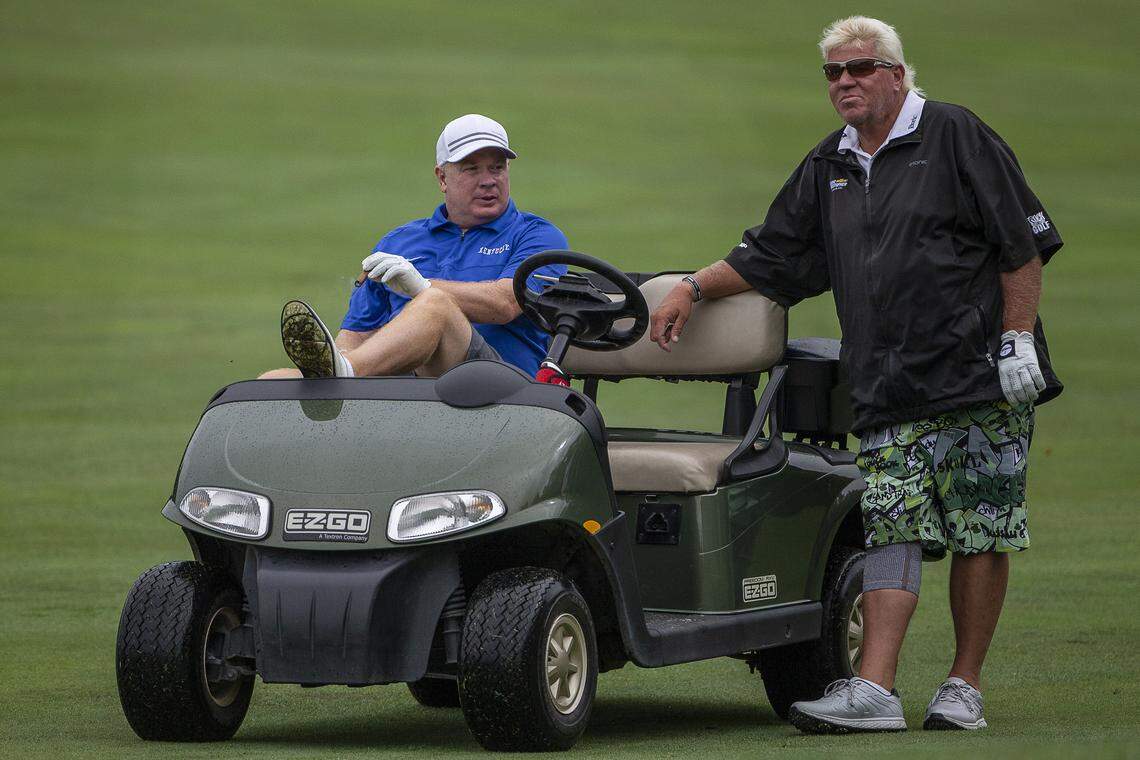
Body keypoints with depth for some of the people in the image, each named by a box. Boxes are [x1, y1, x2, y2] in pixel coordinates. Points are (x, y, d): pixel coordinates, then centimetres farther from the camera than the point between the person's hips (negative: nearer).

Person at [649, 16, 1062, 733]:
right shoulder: (827, 169, 17)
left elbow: (1022, 243, -5)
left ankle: (965, 687, 5)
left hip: (980, 376, -5)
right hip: (890, 391, 5)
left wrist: (1017, 341, -10)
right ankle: (875, 690, -12)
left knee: (980, 532, -3)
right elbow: (770, 256, 24)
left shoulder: (954, 136, -2)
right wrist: (694, 287, 11)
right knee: (892, 528, -5)